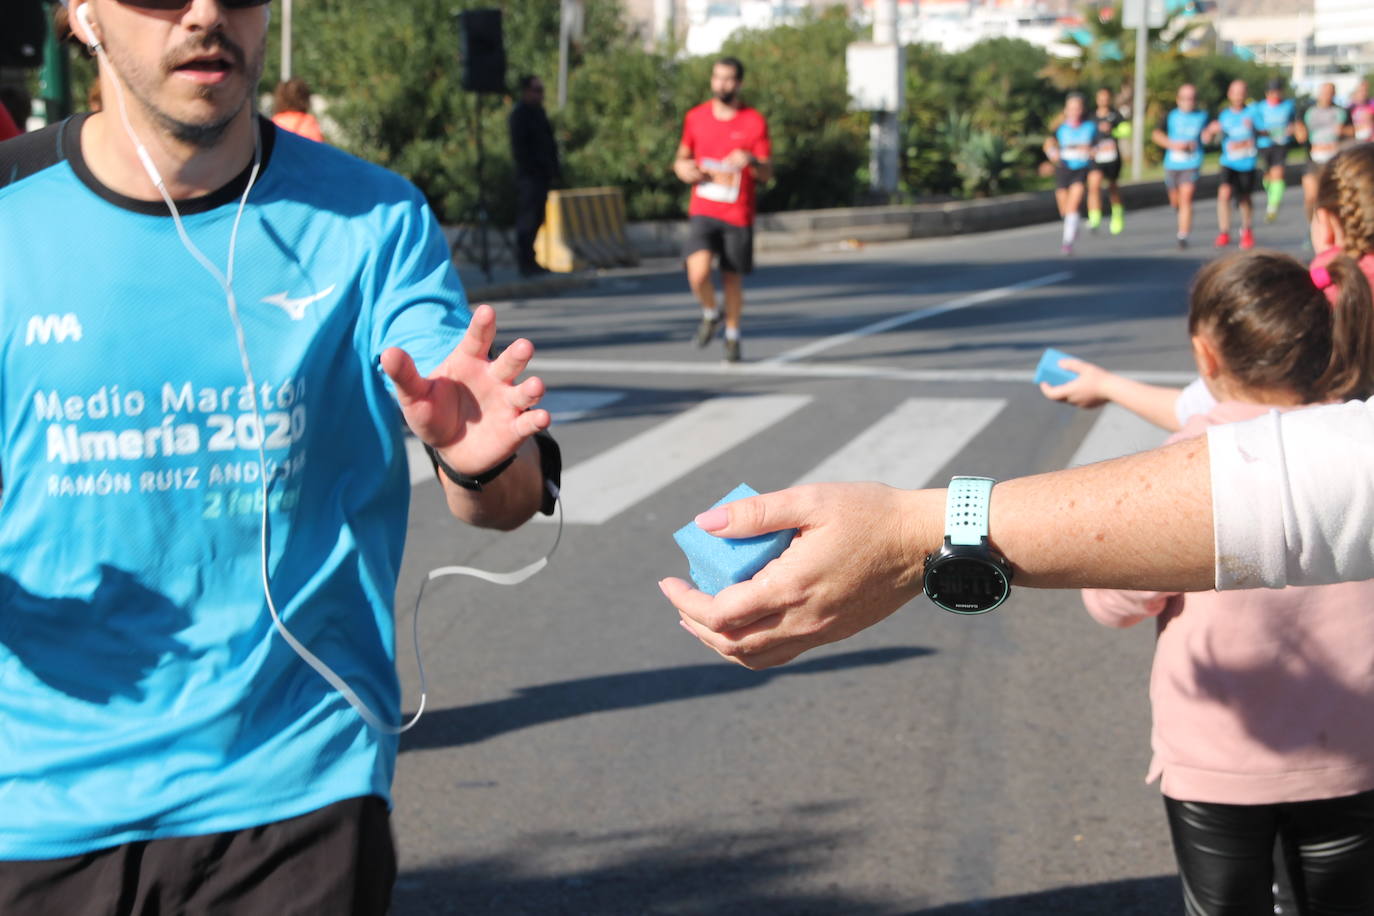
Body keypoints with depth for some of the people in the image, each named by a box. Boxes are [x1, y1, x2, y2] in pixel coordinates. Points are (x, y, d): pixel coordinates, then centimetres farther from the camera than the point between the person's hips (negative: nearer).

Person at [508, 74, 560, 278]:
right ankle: (526, 264, -5)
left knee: (535, 219, 11)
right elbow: (520, 148, -16)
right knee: (528, 220, -7)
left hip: (542, 176, 9)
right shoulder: (520, 114, -10)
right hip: (529, 176, -9)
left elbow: (548, 144, 22)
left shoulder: (538, 112, 18)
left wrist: (555, 171, 14)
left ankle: (529, 262, 17)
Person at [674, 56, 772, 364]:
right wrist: (682, 168, -4)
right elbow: (683, 155, 20)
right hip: (703, 211, 1)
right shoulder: (695, 117, 6)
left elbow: (767, 173, -2)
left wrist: (751, 161, -24)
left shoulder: (755, 122, -1)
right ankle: (710, 314, 14)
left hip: (738, 214, -1)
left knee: (732, 278, 6)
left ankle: (732, 335, 28)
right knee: (698, 273, -17)